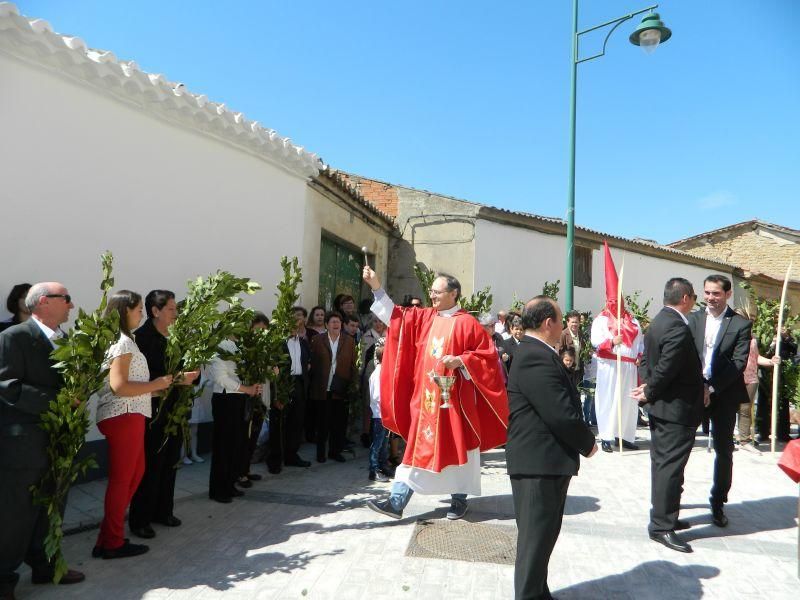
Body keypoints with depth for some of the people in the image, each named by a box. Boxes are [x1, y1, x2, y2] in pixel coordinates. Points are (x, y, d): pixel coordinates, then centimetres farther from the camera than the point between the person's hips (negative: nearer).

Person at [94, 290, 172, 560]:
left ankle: (109, 535, 27)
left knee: (136, 472, 17)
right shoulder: (123, 341, -15)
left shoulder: (119, 339, 16)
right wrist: (156, 385, -13)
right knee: (121, 478, 1)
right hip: (124, 416, -10)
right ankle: (112, 543, 14)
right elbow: (119, 386, -22)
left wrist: (154, 388, 10)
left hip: (127, 416, 10)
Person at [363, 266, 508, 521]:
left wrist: (460, 360, -21)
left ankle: (459, 501, 28)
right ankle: (396, 502, 10)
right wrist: (376, 286, -4)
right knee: (418, 448, 7)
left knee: (456, 448, 9)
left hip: (453, 399, -5)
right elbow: (396, 315, 3)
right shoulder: (425, 318, 7)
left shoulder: (467, 323, -8)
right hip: (425, 398, 5)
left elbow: (487, 354, -7)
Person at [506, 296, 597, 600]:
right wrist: (588, 443, -7)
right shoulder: (536, 358, -22)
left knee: (541, 534, 21)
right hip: (540, 462, -11)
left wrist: (581, 440, 8)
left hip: (544, 460, 11)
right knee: (536, 536, 2)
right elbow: (562, 414, -24)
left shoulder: (534, 353, 13)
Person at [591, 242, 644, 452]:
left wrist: (640, 357, -3)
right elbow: (596, 342, -11)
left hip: (629, 366, 5)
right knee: (608, 399, -3)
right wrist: (611, 342, -26)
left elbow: (640, 342, 12)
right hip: (609, 366, -4)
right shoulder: (601, 320, 1)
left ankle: (624, 436, 14)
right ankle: (606, 437, -1)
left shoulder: (632, 321, 15)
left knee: (628, 400, 7)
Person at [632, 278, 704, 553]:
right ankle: (661, 525, 6)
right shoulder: (678, 329, -22)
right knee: (671, 466, -2)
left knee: (662, 463, 18)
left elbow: (646, 360, 13)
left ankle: (664, 515, 32)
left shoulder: (657, 322, 10)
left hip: (660, 409, 10)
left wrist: (647, 385, 2)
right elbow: (666, 369, -24)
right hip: (677, 409, -10)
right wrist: (649, 393, -9)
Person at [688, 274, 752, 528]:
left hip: (724, 395, -1)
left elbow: (739, 362, -11)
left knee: (724, 451, 8)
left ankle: (718, 503, 23)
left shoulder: (741, 324, -3)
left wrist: (712, 388, -19)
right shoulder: (693, 319, 4)